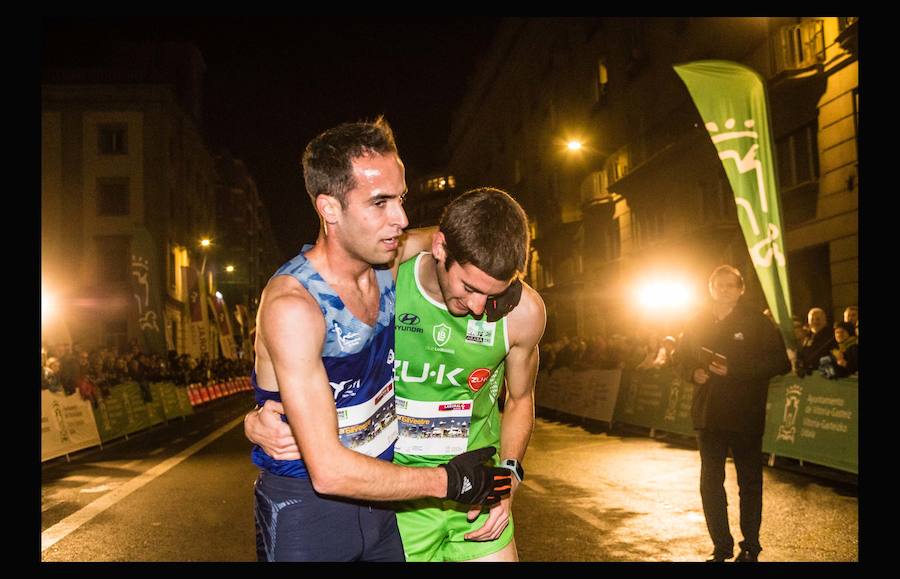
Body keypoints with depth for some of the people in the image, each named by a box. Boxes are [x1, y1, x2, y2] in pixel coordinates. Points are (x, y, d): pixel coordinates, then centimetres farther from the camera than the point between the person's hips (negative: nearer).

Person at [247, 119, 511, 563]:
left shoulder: (389, 264, -7)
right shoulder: (292, 306, -27)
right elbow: (329, 471, -28)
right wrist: (448, 482, -19)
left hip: (381, 492, 6)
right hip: (305, 508, -6)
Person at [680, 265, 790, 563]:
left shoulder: (758, 322, -6)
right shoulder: (697, 323, 6)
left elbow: (779, 362, -12)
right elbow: (684, 356, 15)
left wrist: (734, 370, -20)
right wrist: (693, 372, -7)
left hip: (746, 416, -3)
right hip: (708, 415, 4)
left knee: (750, 482, 11)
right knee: (710, 482, 9)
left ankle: (750, 547, 26)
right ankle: (722, 547, 23)